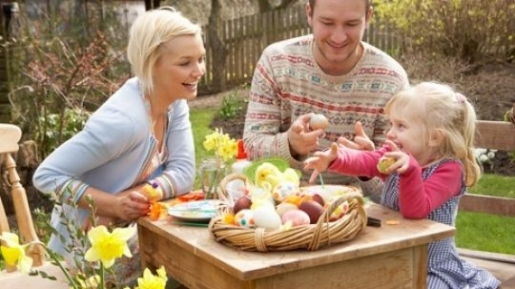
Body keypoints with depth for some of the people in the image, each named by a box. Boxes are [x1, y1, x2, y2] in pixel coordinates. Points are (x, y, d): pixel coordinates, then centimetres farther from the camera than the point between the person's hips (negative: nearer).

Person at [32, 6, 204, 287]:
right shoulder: (123, 120, -33)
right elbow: (46, 175, -28)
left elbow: (183, 173, -12)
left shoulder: (175, 101, -9)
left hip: (130, 237, 7)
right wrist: (113, 204, -36)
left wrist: (138, 197, -28)